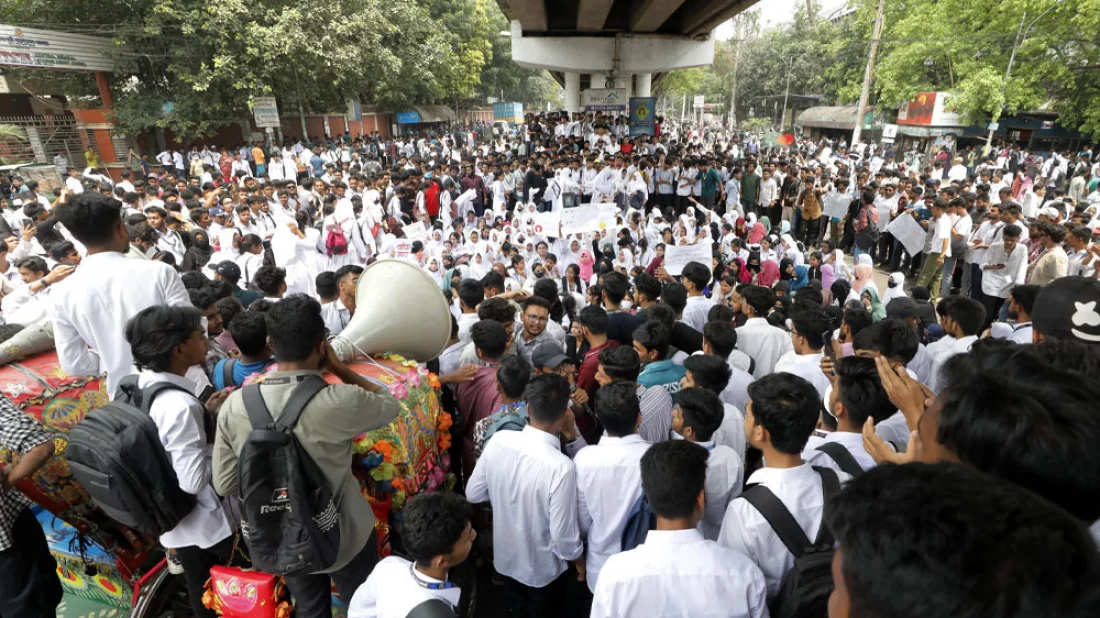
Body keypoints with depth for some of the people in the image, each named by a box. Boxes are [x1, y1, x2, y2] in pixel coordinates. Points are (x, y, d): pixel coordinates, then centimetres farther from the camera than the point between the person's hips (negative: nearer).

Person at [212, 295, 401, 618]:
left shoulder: (234, 406, -19)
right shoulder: (339, 402, -32)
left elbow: (225, 484, -5)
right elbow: (390, 404, -10)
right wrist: (337, 365, -9)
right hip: (343, 536, -3)